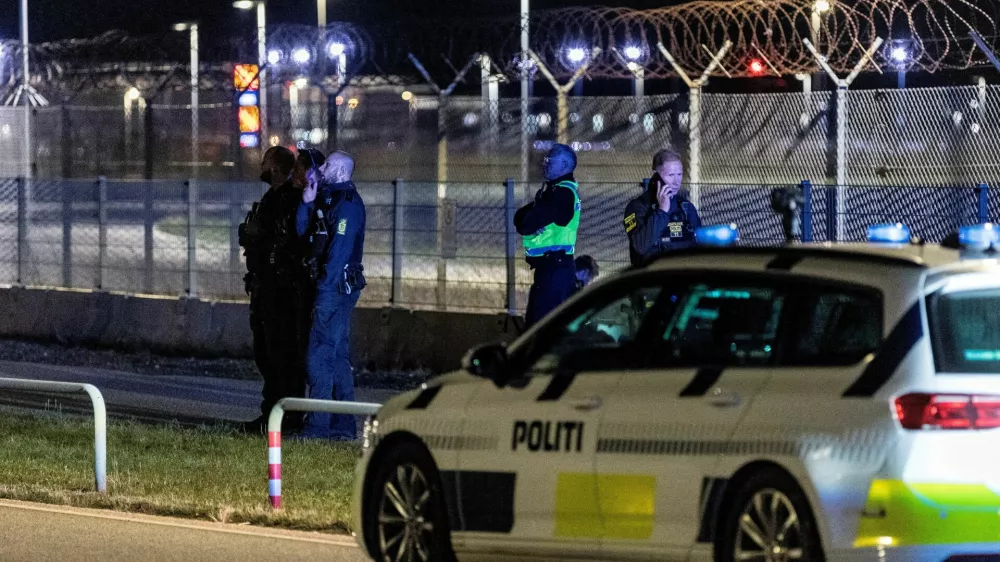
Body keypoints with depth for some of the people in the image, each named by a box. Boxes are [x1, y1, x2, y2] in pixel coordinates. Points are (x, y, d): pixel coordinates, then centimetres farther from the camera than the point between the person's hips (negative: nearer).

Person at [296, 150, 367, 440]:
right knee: (338, 356, 12)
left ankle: (318, 425, -11)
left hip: (336, 286, -10)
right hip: (336, 287, 10)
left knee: (320, 356, -11)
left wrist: (326, 285, -22)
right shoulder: (329, 199, 18)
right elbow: (303, 231, 16)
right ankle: (344, 425, 16)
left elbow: (340, 248, -20)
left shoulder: (347, 203, -13)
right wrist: (308, 201, 3)